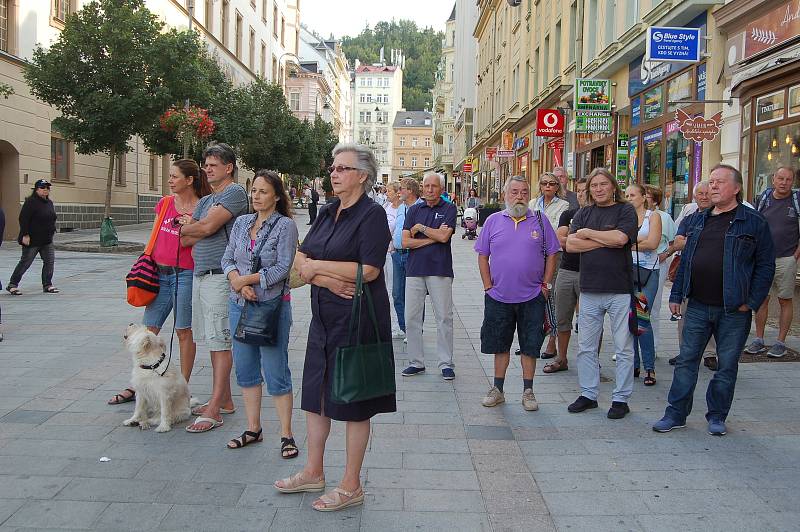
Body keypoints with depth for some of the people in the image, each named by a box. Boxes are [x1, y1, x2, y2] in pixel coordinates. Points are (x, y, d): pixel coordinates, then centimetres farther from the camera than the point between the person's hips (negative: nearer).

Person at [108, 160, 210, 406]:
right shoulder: (164, 204, 10)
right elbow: (156, 237, 18)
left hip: (185, 274, -6)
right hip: (160, 273, 6)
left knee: (184, 332, 3)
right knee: (148, 330, 10)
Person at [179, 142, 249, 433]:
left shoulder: (234, 192, -7)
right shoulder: (204, 201, 21)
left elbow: (207, 227, -15)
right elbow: (185, 239, 15)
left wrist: (187, 225, 5)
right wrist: (193, 227, -4)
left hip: (220, 276, -9)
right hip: (200, 275, 9)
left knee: (221, 343, -7)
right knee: (213, 341, 13)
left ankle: (214, 410, -5)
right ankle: (224, 400, 22)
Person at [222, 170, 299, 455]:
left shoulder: (285, 225, -8)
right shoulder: (241, 222, 9)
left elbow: (283, 268, -14)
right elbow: (227, 258, 7)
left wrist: (246, 279, -13)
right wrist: (239, 283, -11)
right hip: (240, 304, 6)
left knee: (276, 373, -1)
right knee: (245, 369, 13)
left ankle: (286, 435, 11)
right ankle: (253, 429, 27)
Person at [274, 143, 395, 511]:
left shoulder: (372, 214, -11)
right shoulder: (328, 212, 11)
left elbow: (369, 270, -22)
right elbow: (300, 260, 5)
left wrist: (316, 266, -13)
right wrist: (327, 278, -15)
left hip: (357, 321, -8)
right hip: (324, 317, 8)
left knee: (354, 402, 3)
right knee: (315, 394, 16)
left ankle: (351, 486, 18)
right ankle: (313, 472, 33)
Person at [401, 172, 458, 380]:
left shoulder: (449, 209, 2)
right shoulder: (414, 210, 10)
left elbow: (444, 236, -13)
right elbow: (405, 242, 0)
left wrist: (421, 228, -3)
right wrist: (433, 237, -7)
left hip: (440, 270, -3)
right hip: (415, 269, 3)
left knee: (444, 318, 1)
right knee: (411, 318, 5)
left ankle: (446, 363, 10)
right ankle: (416, 362, 16)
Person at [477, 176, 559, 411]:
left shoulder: (540, 220, 2)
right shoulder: (493, 221, 3)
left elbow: (551, 254, 5)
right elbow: (483, 256, 5)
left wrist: (546, 285, -1)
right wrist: (488, 286, -1)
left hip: (532, 297, -1)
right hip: (499, 296, 1)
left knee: (530, 346, 6)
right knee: (500, 345, 11)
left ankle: (528, 391, 18)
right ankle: (497, 389, 23)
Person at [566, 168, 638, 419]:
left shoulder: (626, 211, 0)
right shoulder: (584, 213, 11)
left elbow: (620, 238, -18)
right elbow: (570, 244, -2)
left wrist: (587, 233, -6)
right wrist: (605, 241, -10)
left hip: (620, 291, -4)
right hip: (589, 290, 4)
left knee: (623, 349, 4)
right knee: (586, 347, 10)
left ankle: (621, 398, 15)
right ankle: (588, 394, 23)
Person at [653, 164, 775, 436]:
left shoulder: (754, 222, -4)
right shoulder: (698, 220, 11)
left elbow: (766, 266, -5)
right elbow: (685, 260, 14)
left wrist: (752, 301, -10)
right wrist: (676, 295, 9)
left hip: (733, 311, -4)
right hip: (697, 306, 4)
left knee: (727, 365, 8)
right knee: (686, 360, 6)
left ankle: (717, 416, 23)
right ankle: (676, 414, 15)